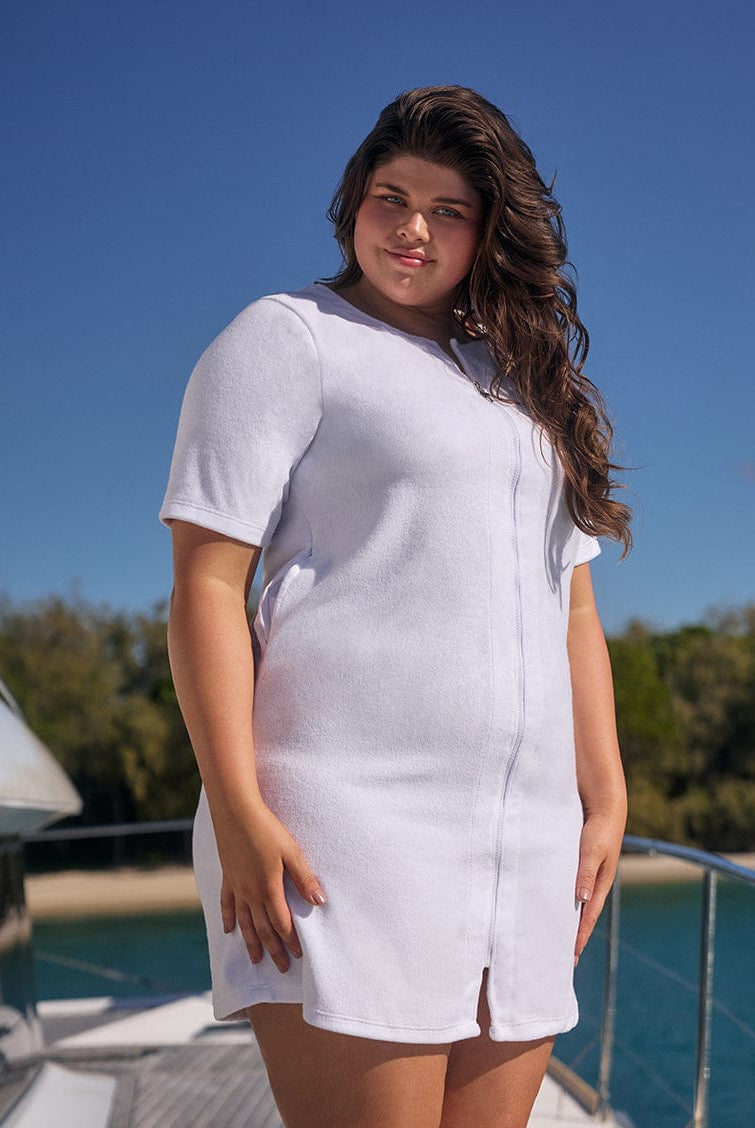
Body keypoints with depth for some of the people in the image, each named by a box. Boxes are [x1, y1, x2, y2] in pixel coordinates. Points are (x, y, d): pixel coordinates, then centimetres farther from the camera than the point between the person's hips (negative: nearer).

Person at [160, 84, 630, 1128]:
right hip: (349, 819, -6)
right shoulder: (288, 339, 3)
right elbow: (207, 580, -6)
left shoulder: (533, 384, 22)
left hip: (530, 836, 6)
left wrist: (605, 796, 13)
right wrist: (236, 809, -15)